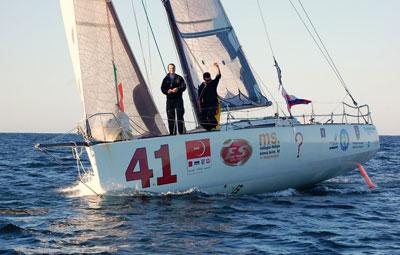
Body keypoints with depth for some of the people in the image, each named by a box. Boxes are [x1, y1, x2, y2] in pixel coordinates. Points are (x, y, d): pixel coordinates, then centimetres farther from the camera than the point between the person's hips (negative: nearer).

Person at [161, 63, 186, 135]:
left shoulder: (179, 78, 10)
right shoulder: (166, 79, 12)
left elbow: (184, 86, 1)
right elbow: (162, 89, 6)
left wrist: (178, 89, -18)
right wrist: (167, 91, -14)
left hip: (178, 99, -1)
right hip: (169, 99, 1)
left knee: (180, 115, -6)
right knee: (170, 117, 0)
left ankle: (181, 132, -5)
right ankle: (172, 133, 3)